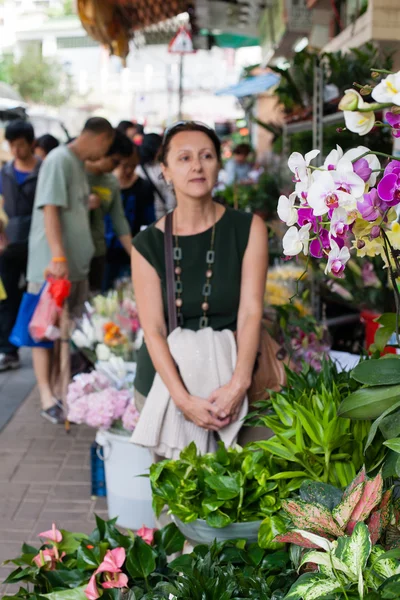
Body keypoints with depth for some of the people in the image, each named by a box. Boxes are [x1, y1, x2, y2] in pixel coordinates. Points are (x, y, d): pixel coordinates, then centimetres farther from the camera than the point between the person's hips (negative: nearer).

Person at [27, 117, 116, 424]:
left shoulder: (80, 164, 16)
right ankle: (47, 395, -2)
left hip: (77, 262, 9)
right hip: (52, 263, -9)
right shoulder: (59, 160, -12)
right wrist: (58, 257, -26)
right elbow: (50, 210, -19)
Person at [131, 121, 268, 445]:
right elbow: (153, 329, -9)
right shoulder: (148, 244, -2)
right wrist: (183, 399, -23)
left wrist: (239, 384, -25)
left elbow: (251, 312, -11)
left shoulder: (248, 229, -3)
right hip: (166, 379, 1)